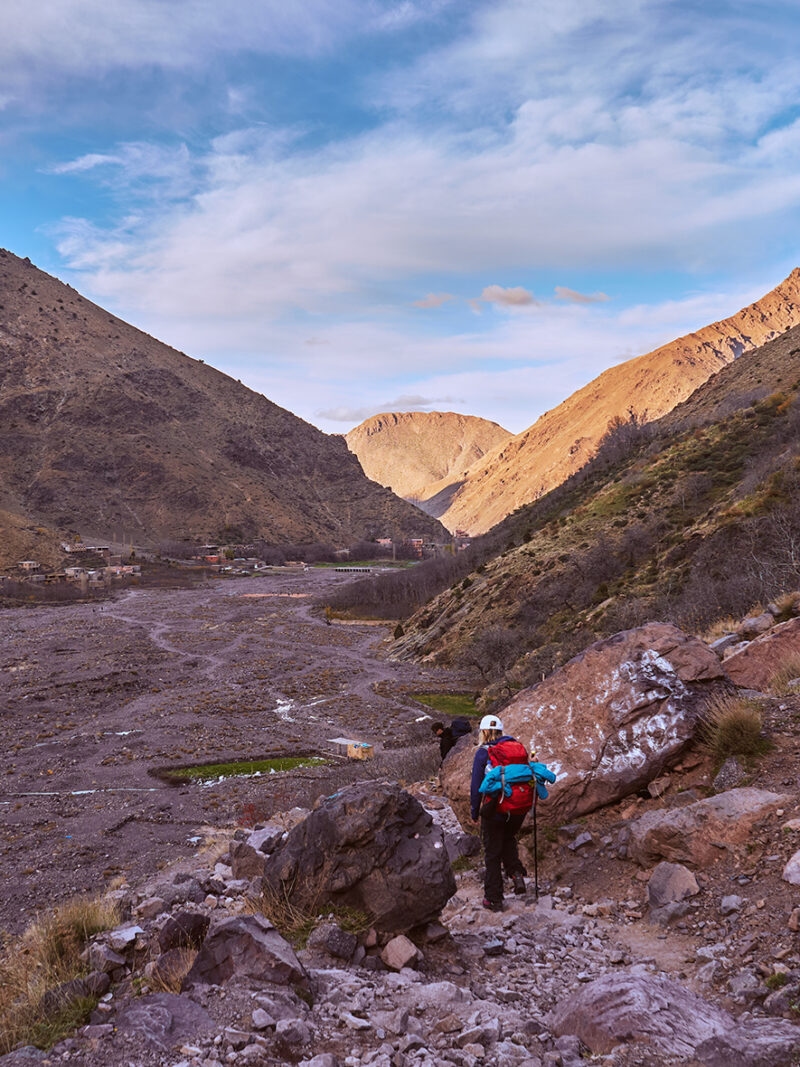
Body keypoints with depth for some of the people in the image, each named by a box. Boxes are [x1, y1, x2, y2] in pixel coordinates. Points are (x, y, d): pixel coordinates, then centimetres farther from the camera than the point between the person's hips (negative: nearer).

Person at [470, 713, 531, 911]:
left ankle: (494, 899, 16)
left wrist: (474, 812, 3)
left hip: (496, 810, -4)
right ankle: (517, 873, 8)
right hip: (521, 809, 4)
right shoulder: (519, 747, 4)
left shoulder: (483, 753, -9)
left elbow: (476, 785, -9)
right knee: (508, 839, 30)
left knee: (492, 853, 10)